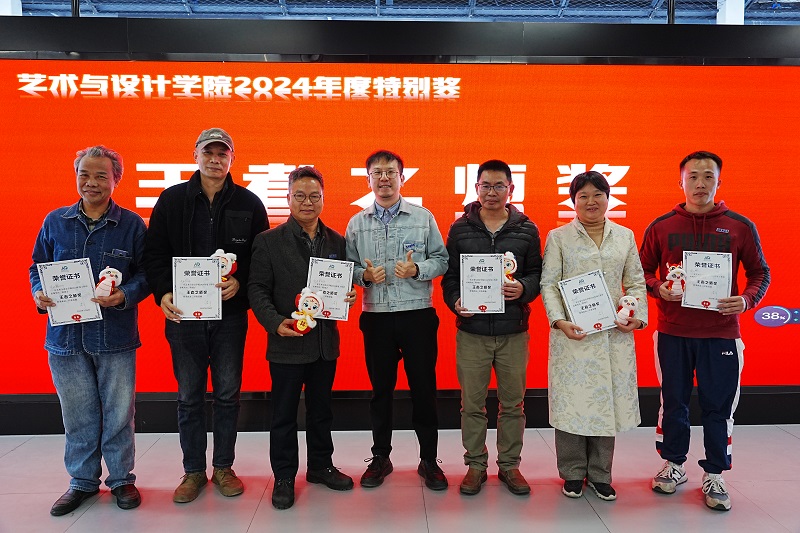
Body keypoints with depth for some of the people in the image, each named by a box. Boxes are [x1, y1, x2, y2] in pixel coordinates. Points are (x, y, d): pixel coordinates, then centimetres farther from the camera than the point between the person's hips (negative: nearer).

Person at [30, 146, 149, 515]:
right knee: (77, 415, 13)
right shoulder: (54, 222, 7)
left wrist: (125, 296, -19)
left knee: (118, 413, 7)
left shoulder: (132, 225, 0)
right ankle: (83, 481, 30)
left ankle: (121, 479, 26)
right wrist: (39, 293, -6)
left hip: (115, 336, -2)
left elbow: (146, 273, -1)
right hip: (65, 334, 2)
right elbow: (38, 267, 14)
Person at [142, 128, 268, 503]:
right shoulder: (172, 200, 2)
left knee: (227, 394, 9)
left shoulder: (249, 203, 1)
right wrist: (163, 293, -12)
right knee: (189, 397, 9)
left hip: (231, 314, 0)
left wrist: (240, 282, -16)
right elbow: (154, 253, 2)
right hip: (183, 314, 1)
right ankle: (194, 471, 24)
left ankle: (223, 467, 25)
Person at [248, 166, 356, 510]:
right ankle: (284, 478, 24)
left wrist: (348, 297, -9)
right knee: (284, 414, 8)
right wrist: (275, 322, -21)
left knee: (321, 410, 18)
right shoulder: (269, 241, -4)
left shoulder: (337, 242, 7)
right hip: (287, 341, -3)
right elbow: (257, 289, -8)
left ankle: (321, 466, 35)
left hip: (326, 341, 4)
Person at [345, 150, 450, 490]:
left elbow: (442, 259, 3)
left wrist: (417, 269, -15)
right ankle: (380, 458, 27)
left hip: (418, 314, -1)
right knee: (381, 389, 11)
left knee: (424, 388, 5)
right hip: (376, 317, 2)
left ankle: (429, 460, 20)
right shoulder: (356, 223, 8)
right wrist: (364, 275, -11)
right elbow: (346, 267, 9)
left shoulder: (423, 217, 3)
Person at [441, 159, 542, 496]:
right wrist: (455, 301, -12)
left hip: (513, 331, 1)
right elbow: (449, 275, 6)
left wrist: (524, 289, -13)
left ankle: (509, 465, 26)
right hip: (471, 331, 0)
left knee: (513, 403, 10)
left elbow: (537, 273, 8)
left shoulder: (527, 229, 6)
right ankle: (475, 465, 23)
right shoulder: (460, 229, 5)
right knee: (472, 404, 7)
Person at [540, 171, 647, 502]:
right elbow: (548, 284, -2)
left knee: (608, 400, 7)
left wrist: (637, 316, -3)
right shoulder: (558, 237, 3)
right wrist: (559, 321, -15)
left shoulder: (625, 236, 11)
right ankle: (573, 474, 19)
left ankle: (600, 474, 23)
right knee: (572, 400, 2)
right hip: (572, 331, -2)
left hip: (614, 333, 3)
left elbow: (636, 282, 12)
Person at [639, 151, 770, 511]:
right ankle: (673, 465, 30)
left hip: (720, 332, 0)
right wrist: (659, 288, -13)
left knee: (718, 405, 6)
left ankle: (714, 475, 23)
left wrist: (747, 299, -12)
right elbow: (644, 271, 7)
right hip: (672, 331, 1)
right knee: (673, 401, 12)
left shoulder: (740, 226, 1)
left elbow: (760, 273, 7)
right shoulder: (661, 226, 1)